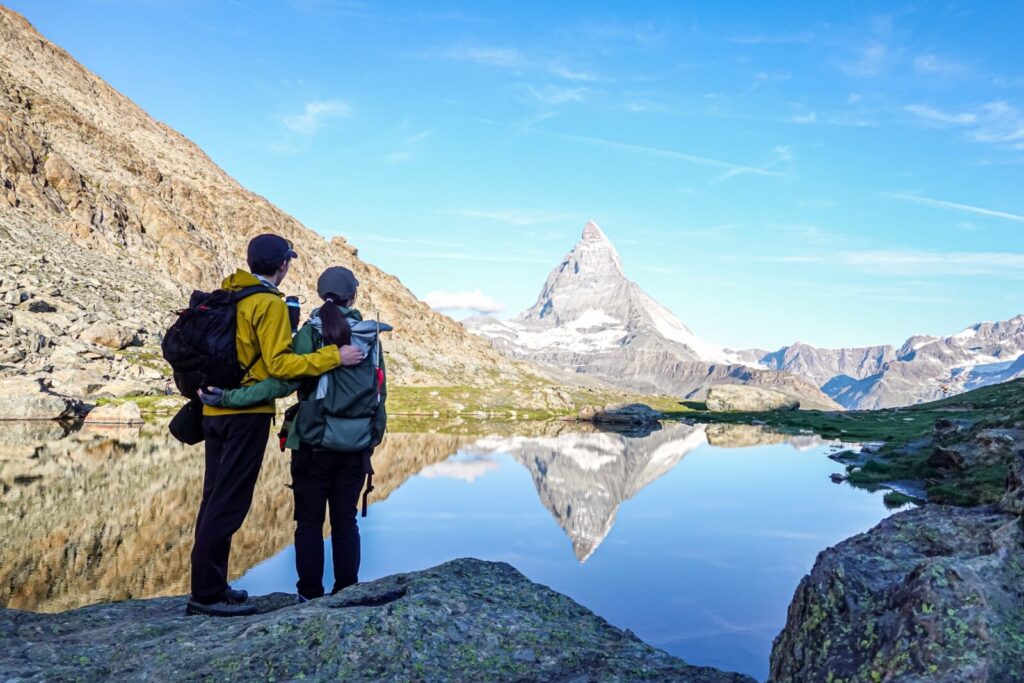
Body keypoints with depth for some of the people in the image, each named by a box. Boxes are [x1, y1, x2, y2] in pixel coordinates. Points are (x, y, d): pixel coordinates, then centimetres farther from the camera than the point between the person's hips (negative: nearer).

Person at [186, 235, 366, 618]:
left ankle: (208, 587, 23)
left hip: (215, 410, 8)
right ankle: (207, 594, 3)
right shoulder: (270, 304, -12)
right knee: (229, 503, -3)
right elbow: (279, 364, -18)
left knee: (216, 499, 14)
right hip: (247, 413, -8)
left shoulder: (226, 296, 12)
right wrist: (334, 357, -18)